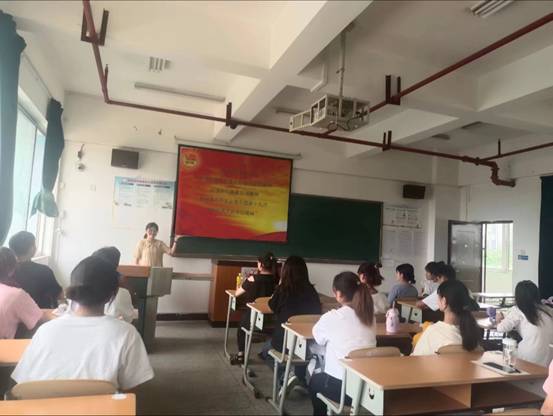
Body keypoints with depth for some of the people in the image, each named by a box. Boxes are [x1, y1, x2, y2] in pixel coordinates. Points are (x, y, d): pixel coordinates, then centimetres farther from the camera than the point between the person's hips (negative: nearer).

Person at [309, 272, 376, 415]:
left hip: (342, 386, -5)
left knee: (315, 381, 27)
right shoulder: (370, 316, 2)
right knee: (322, 377, 31)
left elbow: (318, 338, 5)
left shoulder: (331, 317, -13)